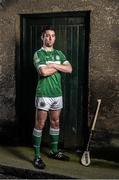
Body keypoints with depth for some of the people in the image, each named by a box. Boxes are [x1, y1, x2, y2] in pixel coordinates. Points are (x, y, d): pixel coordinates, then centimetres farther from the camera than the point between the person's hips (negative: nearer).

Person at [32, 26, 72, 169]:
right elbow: (44, 72, -21)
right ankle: (37, 156, 8)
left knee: (55, 123, 15)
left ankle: (54, 151, 29)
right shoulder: (38, 53, -5)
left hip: (57, 94, 6)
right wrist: (59, 67, -7)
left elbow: (69, 69, 0)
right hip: (43, 94, -6)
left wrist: (53, 65, -11)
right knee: (40, 125, 0)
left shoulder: (59, 53, 13)